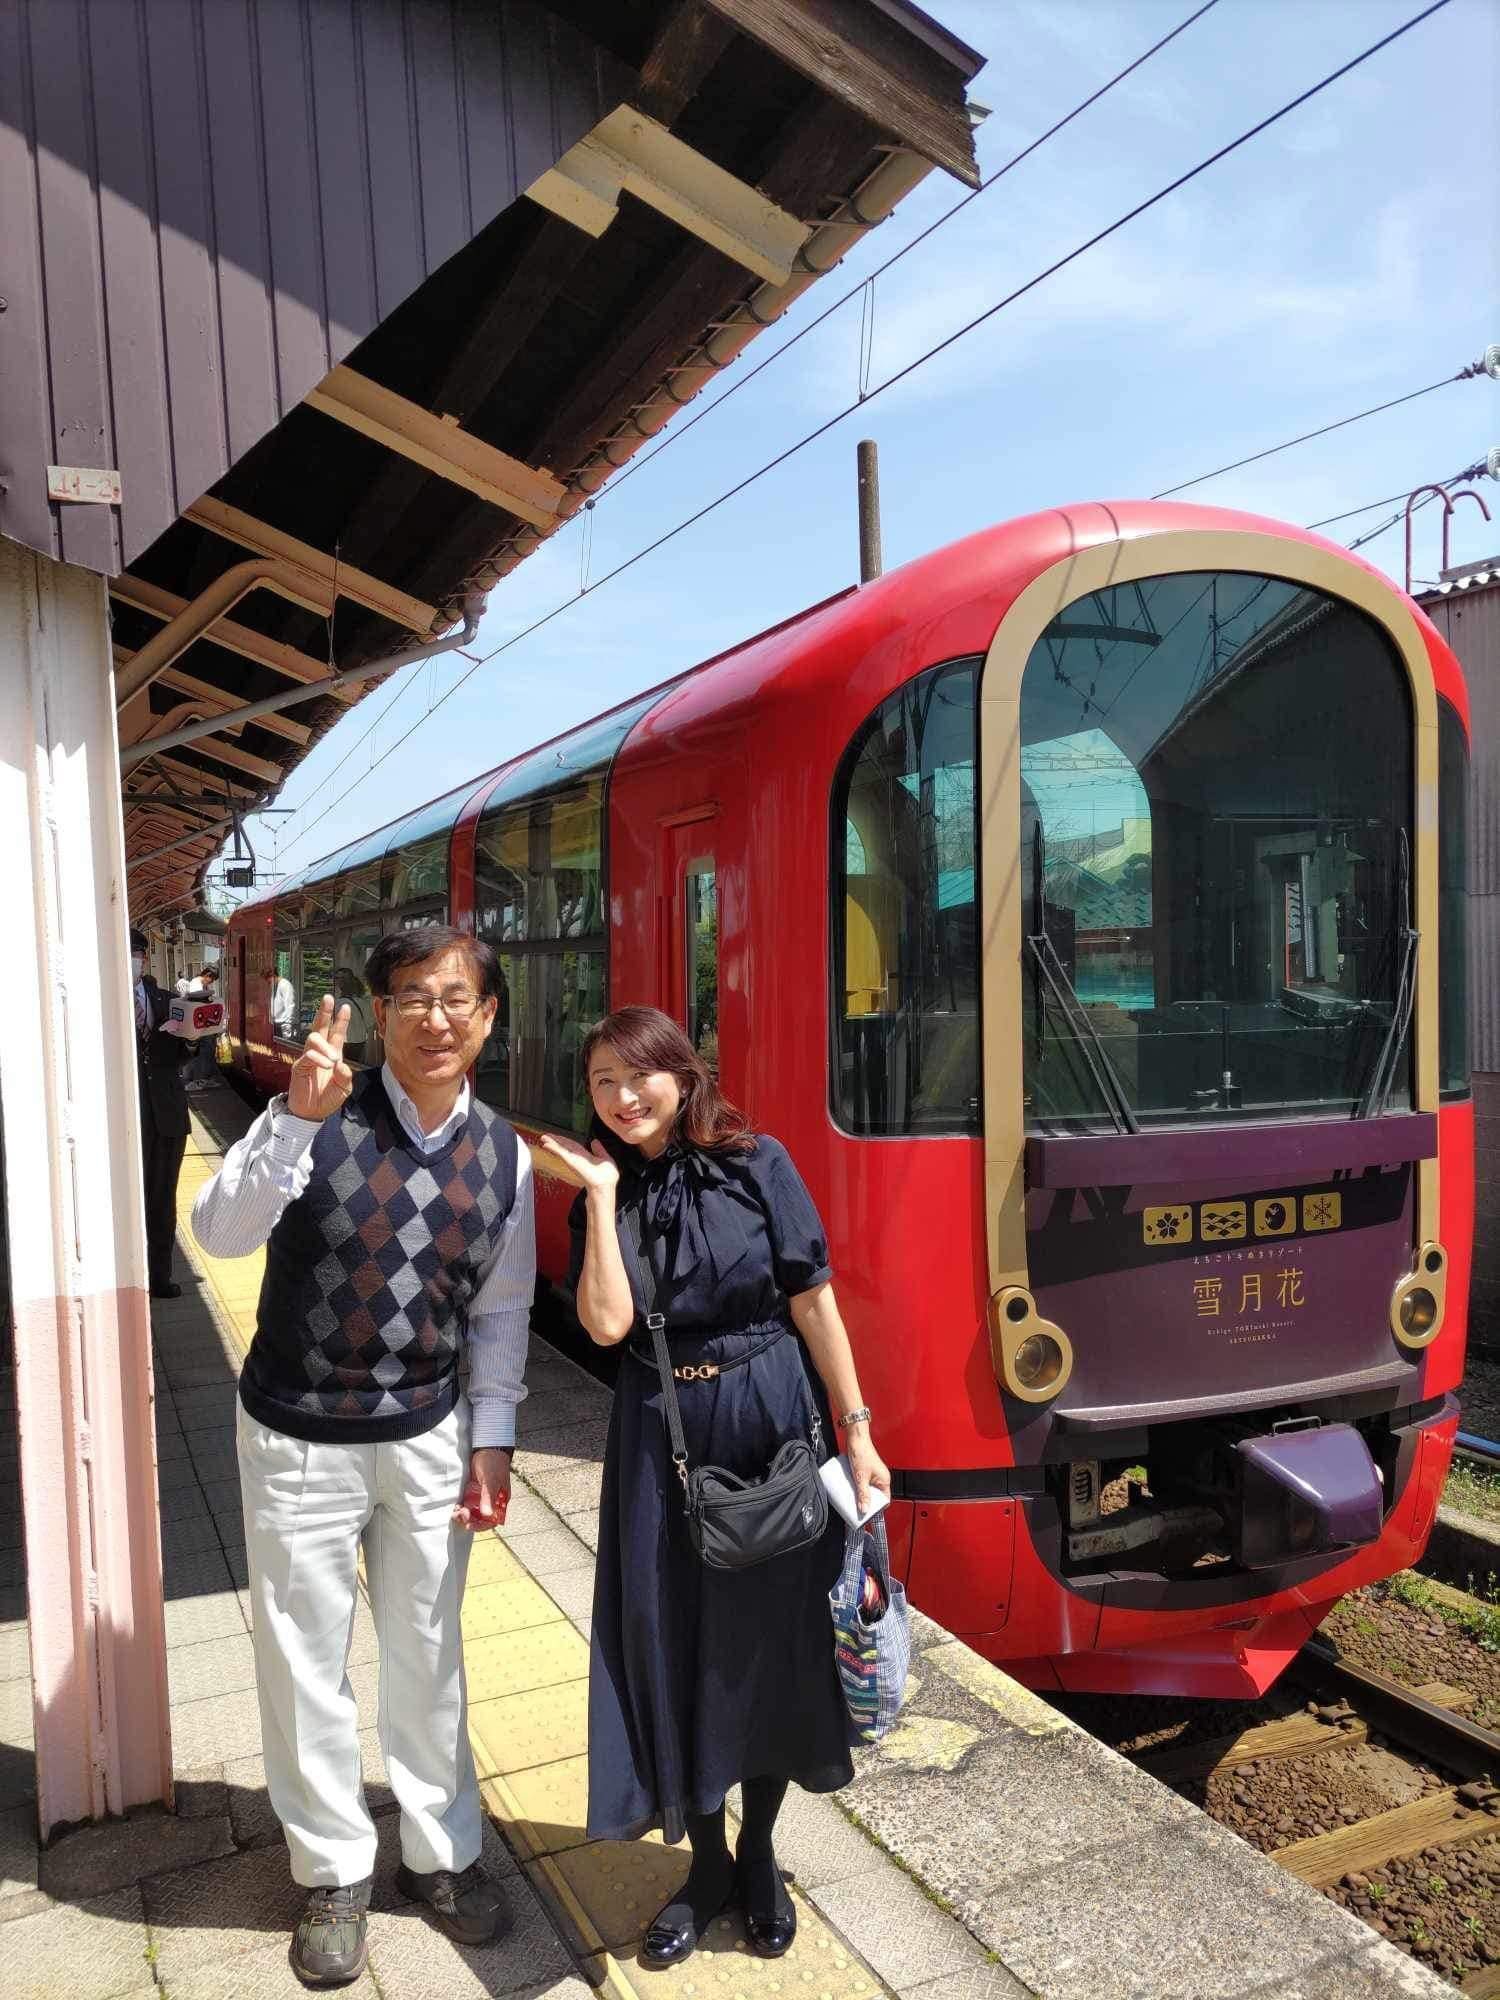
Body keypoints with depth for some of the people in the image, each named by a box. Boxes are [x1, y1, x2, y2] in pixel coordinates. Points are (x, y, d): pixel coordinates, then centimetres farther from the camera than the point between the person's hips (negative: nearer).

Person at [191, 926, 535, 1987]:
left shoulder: (503, 1155, -4)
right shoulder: (319, 1116, -14)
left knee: (428, 1656, 16)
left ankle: (441, 1852, 38)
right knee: (308, 1663, 12)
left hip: (428, 1440, 2)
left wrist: (492, 1442, 2)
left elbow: (501, 1312, 4)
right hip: (299, 1441, -2)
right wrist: (296, 1120, -40)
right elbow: (220, 1232, -26)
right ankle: (335, 1872, 34)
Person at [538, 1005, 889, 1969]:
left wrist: (856, 1430, -8)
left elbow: (814, 1304, -7)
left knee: (772, 1636, 11)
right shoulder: (603, 1190, -1)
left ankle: (759, 1852, 36)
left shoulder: (756, 1164, -8)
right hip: (662, 1432, 2)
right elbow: (608, 1322, -15)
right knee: (671, 1642, 8)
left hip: (771, 1421, -2)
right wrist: (603, 1195, -14)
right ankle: (707, 1863, 32)